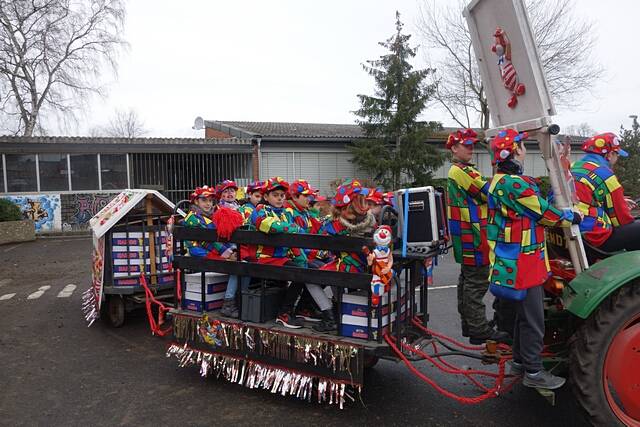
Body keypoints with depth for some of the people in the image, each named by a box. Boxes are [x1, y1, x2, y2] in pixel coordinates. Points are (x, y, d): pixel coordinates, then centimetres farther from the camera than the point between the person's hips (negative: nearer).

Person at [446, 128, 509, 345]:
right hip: (473, 237, -11)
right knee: (477, 283, -7)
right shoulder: (462, 171, -14)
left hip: (466, 238, 11)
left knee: (467, 280, 15)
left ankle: (468, 324, 25)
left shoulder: (455, 171, 20)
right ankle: (479, 330, -2)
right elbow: (488, 192, -15)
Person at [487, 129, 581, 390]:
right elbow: (543, 212, -14)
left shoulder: (502, 181, 13)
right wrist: (572, 217, 1)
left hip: (519, 260, 11)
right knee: (533, 319, 0)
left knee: (526, 314, 21)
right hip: (523, 263, -11)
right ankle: (533, 372, 12)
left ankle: (520, 362, 33)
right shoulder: (513, 183, -21)